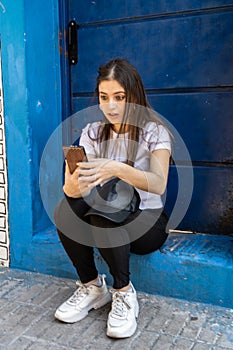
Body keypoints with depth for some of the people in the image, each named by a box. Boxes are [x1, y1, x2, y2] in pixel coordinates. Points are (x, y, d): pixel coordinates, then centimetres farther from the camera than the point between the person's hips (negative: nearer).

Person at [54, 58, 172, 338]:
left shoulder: (154, 131, -8)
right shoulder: (92, 133, 2)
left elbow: (159, 184, -25)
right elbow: (77, 187, -12)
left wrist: (117, 169, -43)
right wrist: (74, 185, -36)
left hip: (146, 222, -3)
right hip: (104, 219, 4)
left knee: (106, 214, -34)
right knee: (66, 207, -27)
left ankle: (124, 293, -11)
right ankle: (92, 287, -8)